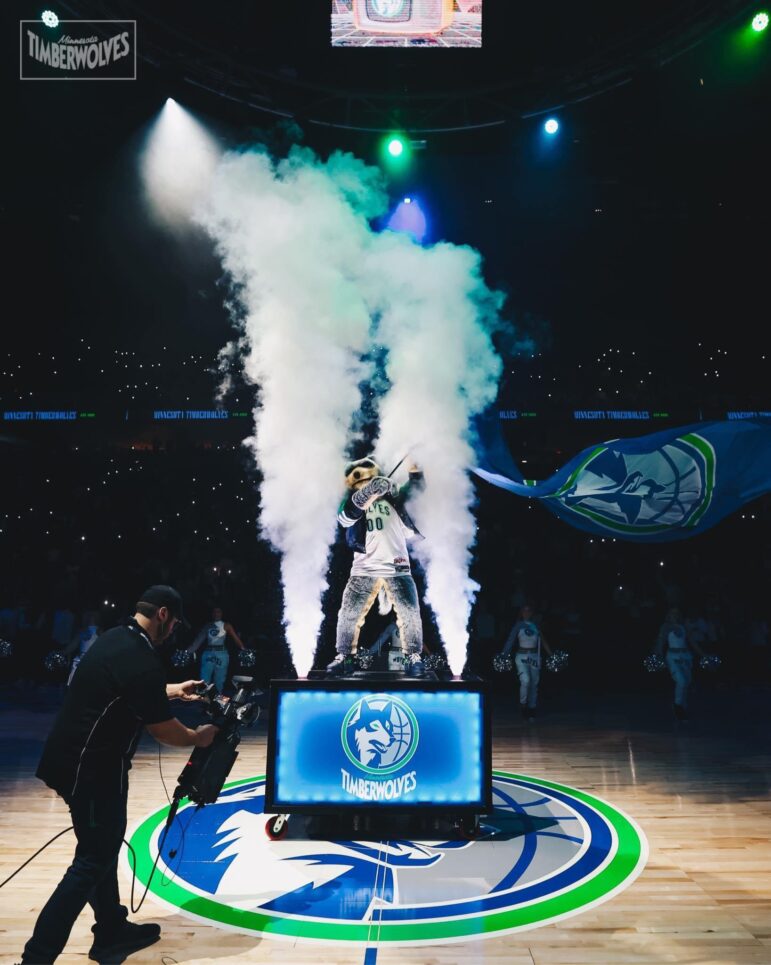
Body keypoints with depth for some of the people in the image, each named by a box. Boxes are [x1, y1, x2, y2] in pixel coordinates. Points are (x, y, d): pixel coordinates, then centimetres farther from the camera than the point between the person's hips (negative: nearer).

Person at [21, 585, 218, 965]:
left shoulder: (114, 639, 5)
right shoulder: (142, 660, -23)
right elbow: (163, 729, -13)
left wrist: (172, 690, 30)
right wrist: (197, 737, 5)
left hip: (74, 758, 10)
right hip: (91, 767, -10)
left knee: (103, 847, 20)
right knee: (93, 860, 2)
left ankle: (112, 931, 33)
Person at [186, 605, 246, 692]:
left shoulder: (226, 626, 4)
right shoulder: (207, 626, 12)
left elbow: (236, 639, -3)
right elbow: (198, 640, 9)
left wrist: (244, 651, -15)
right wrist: (188, 651, 0)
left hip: (221, 654, -2)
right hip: (208, 654, 2)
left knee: (219, 681, 3)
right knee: (204, 681, -4)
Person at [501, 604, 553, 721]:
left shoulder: (536, 625, 10)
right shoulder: (518, 626, 3)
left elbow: (543, 641, 10)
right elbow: (510, 641, -2)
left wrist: (551, 655, 2)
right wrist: (504, 656, -11)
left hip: (535, 657, 3)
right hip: (522, 656, -3)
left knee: (534, 683, 4)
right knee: (525, 681, -20)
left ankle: (531, 710, 17)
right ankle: (523, 705, 0)